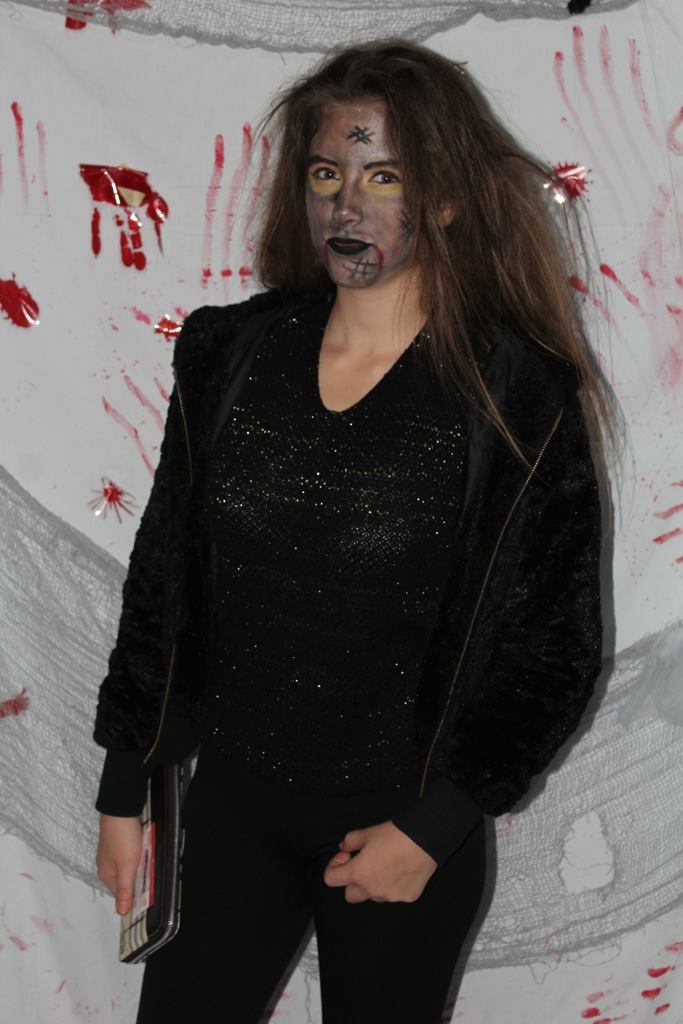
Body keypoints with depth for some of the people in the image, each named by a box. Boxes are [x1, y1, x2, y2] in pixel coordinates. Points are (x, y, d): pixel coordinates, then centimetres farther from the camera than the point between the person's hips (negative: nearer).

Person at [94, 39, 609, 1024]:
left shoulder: (520, 396, -12)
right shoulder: (231, 351, -2)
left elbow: (555, 645, -7)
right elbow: (163, 579, 4)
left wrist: (432, 827, -10)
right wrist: (124, 791, 6)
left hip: (404, 824, -2)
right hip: (232, 799, 3)